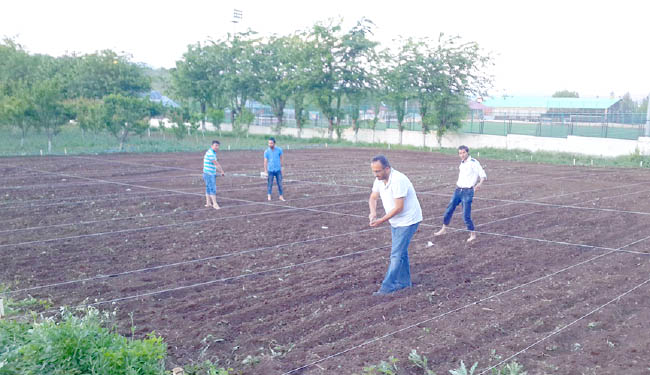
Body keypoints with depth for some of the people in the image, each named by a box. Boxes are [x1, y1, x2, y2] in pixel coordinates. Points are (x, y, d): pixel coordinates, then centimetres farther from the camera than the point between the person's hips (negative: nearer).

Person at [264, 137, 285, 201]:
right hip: (270, 170, -1)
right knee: (269, 184, -1)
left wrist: (281, 168, 9)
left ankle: (281, 196, 10)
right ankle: (269, 196, 5)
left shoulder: (279, 150, -1)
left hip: (278, 170, 1)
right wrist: (266, 172, -6)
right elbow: (265, 162, -3)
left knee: (280, 183, 2)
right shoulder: (266, 152, -4)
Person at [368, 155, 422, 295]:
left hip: (408, 221, -9)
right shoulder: (379, 180, -2)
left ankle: (387, 287, -5)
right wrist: (373, 212, -14)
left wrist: (381, 221, -23)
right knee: (401, 252, 17)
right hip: (395, 221, 9)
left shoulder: (398, 180, -29)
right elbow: (373, 198, 7)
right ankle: (404, 281, 29)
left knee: (396, 254, -8)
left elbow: (399, 208, -28)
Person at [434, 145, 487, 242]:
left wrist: (479, 184, -36)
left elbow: (483, 175, -19)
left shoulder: (474, 163, -13)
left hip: (468, 191, -7)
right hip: (458, 190, 7)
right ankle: (444, 229, 26)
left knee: (466, 215, -7)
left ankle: (473, 234, 11)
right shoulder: (462, 163, 10)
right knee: (449, 209, 10)